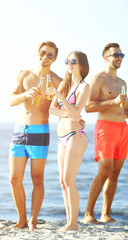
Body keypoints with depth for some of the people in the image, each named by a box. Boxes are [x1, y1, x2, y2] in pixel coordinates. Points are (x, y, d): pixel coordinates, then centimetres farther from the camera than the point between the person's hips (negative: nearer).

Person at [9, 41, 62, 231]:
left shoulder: (56, 81, -1)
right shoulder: (24, 75, 8)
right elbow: (12, 101, -3)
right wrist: (26, 94, -23)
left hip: (39, 132, -3)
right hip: (19, 130, 3)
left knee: (37, 180, -1)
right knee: (15, 179, 1)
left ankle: (33, 220, 10)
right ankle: (22, 220, 14)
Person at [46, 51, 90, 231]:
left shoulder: (84, 87, -5)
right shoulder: (64, 84, 14)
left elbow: (76, 112, -17)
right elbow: (52, 109, 8)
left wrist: (60, 96, -25)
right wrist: (68, 113, -10)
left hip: (75, 136, -7)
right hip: (62, 137, 7)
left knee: (69, 180, -10)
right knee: (63, 181, 5)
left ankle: (74, 223, -6)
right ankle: (69, 222, 8)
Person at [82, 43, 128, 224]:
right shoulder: (98, 79, -3)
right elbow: (88, 107, -12)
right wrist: (113, 102, -19)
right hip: (106, 127, -7)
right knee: (104, 172, -15)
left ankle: (106, 214, 5)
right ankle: (88, 214, -11)